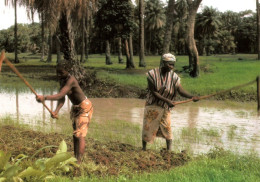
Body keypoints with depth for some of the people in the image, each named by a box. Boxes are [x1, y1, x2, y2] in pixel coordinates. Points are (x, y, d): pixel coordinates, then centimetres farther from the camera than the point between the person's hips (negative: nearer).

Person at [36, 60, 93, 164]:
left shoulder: (71, 80, -29)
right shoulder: (62, 80, -2)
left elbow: (60, 95, -40)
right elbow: (62, 99, -8)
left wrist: (44, 98, -52)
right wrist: (56, 111, -24)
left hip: (84, 108, -9)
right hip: (75, 108, 9)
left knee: (80, 134, -16)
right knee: (75, 134, 13)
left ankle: (78, 162, -20)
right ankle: (75, 158, 22)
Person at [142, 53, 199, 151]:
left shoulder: (174, 76, -7)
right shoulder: (152, 74, -14)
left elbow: (180, 90, -17)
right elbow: (153, 92, -16)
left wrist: (192, 96, -36)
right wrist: (167, 100, -25)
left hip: (165, 107, 2)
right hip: (152, 106, -1)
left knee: (167, 128, -2)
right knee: (148, 127, 5)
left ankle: (169, 150, 7)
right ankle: (144, 149, 23)